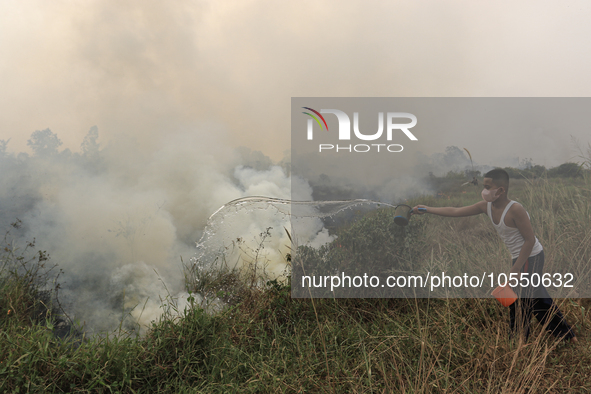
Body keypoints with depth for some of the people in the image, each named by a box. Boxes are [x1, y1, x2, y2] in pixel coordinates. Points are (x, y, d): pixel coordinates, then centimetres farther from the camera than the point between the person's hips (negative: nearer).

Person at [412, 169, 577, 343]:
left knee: (519, 302, 0)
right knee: (538, 300, 21)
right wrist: (427, 209, -5)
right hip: (521, 257, 9)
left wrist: (515, 269, -22)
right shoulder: (487, 206, -4)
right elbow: (455, 211, -2)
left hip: (530, 257, -9)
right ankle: (567, 335, 37)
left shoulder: (515, 209, -26)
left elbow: (530, 240, -23)